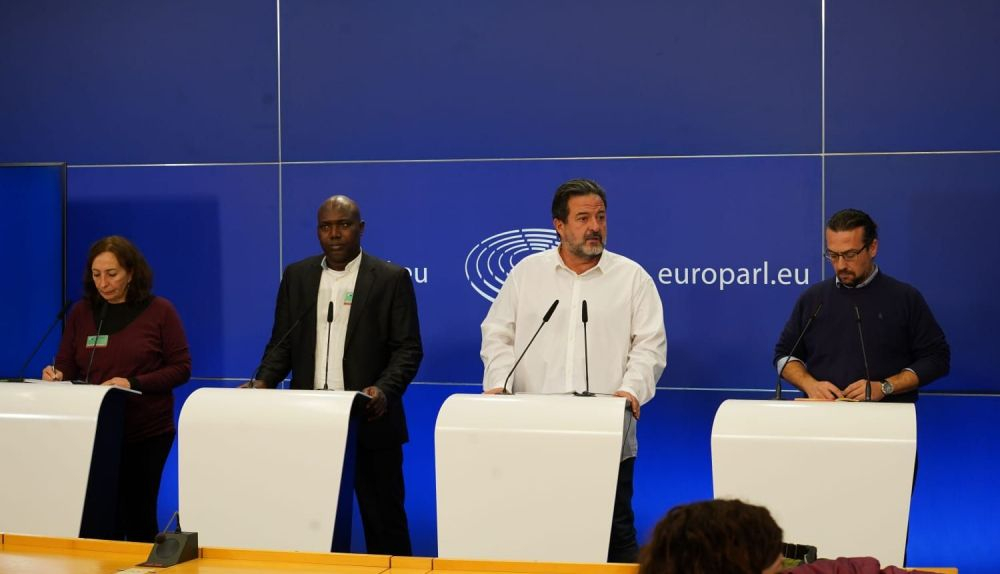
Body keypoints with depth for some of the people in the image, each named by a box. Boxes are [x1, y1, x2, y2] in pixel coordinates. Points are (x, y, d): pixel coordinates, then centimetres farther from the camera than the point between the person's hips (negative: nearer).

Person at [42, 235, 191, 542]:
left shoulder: (159, 311, -2)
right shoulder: (81, 312, 6)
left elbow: (181, 368, -5)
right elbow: (67, 368, 11)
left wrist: (133, 384, -18)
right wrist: (57, 376, -14)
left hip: (148, 433, -2)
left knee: (139, 515, 5)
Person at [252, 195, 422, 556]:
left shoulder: (391, 278, -1)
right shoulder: (296, 276, 11)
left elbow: (408, 348, -5)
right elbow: (282, 343, 12)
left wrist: (384, 391, -22)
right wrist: (263, 382, -6)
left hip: (369, 421, -3)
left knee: (383, 522, 2)